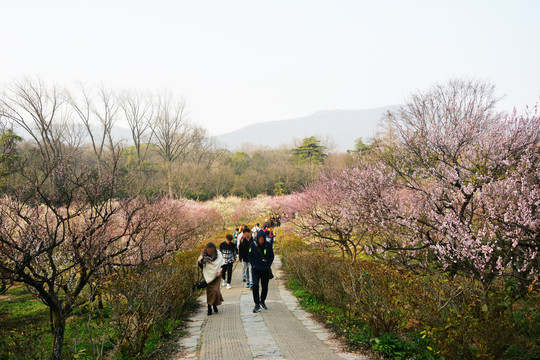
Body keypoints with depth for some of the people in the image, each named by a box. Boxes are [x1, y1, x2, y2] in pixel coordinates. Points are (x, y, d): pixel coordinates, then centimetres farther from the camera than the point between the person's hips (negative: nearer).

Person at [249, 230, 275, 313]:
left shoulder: (268, 245, -8)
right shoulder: (253, 245, -9)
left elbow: (272, 256, 4)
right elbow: (250, 256, 3)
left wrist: (268, 266, -6)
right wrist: (253, 265, -8)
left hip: (265, 270, 1)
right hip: (256, 269, -1)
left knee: (265, 287, 11)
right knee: (255, 285, -17)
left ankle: (262, 301, 35)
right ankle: (257, 304, -8)